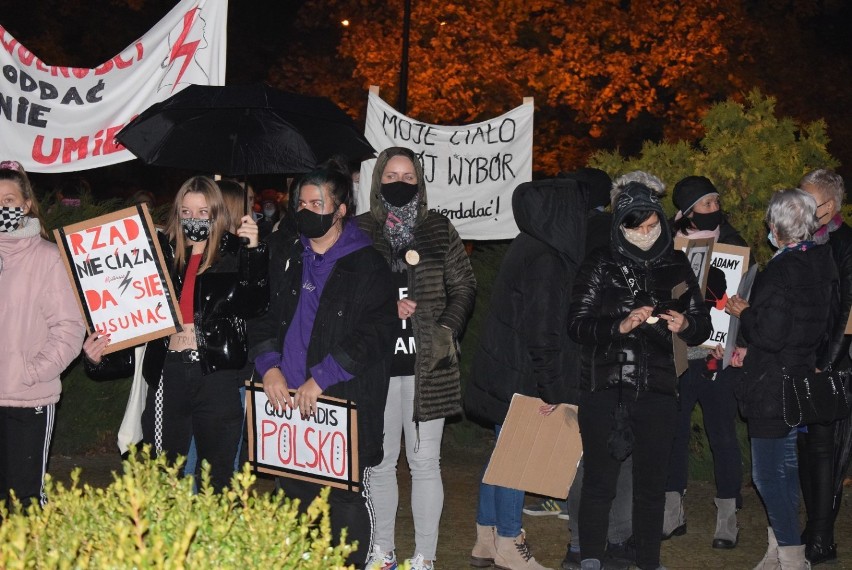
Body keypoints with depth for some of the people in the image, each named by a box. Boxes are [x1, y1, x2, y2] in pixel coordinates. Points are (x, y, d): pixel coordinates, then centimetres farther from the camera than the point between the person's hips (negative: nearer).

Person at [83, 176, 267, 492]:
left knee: (217, 478, 6)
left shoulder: (234, 254, 3)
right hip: (168, 375, 3)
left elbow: (255, 304, -12)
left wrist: (255, 250, -19)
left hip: (217, 376, -2)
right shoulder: (161, 254, 10)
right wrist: (100, 356, -4)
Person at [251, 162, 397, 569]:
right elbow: (264, 317, 13)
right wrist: (269, 366, -6)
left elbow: (373, 334, -14)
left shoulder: (367, 267, -5)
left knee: (346, 498, 1)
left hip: (345, 402, -5)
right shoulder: (288, 261, 14)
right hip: (289, 399, 5)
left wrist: (320, 379, -19)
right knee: (295, 496, 12)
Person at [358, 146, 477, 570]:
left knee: (424, 461, 3)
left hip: (427, 364, 0)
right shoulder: (360, 231, 5)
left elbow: (464, 287, 10)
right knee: (379, 462, 7)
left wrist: (448, 330, -4)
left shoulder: (439, 229, 7)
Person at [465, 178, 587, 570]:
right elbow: (543, 329, -21)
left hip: (504, 371, 10)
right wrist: (550, 389, -17)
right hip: (521, 378, -10)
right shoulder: (545, 259, -19)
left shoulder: (527, 248, 10)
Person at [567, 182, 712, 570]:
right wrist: (621, 325, -22)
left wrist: (685, 324, -15)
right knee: (599, 479, 2)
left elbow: (702, 325, 8)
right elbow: (576, 324, -7)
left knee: (652, 481, 9)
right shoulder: (600, 265, -1)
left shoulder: (675, 265, 6)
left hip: (657, 391, 2)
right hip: (604, 388, -2)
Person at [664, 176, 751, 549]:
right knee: (673, 432, 6)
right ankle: (672, 513, 18)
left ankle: (727, 518, 12)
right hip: (677, 356, 1)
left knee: (722, 435, 2)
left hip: (718, 358, -1)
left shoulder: (734, 246, 4)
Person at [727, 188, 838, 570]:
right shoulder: (823, 263, 5)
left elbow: (770, 336, -24)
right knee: (786, 467, 18)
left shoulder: (780, 272, -22)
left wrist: (743, 312, -5)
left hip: (772, 389, -9)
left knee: (768, 474, -2)